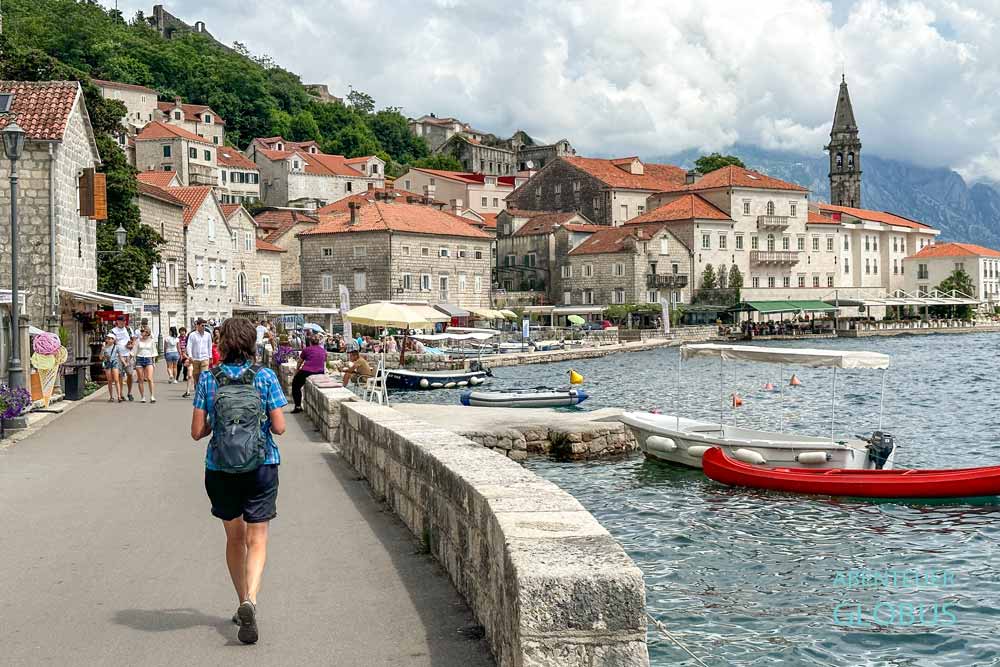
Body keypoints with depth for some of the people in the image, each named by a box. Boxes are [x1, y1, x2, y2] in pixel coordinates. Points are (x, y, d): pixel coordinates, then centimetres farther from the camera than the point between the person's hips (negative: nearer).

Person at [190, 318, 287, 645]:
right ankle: (250, 600, -19)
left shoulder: (208, 379, -5)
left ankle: (244, 604, 27)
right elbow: (279, 427, -9)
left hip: (220, 469, 2)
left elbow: (197, 431, -5)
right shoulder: (265, 377, -8)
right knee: (257, 540, 3)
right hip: (261, 466, -1)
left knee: (235, 538, 18)